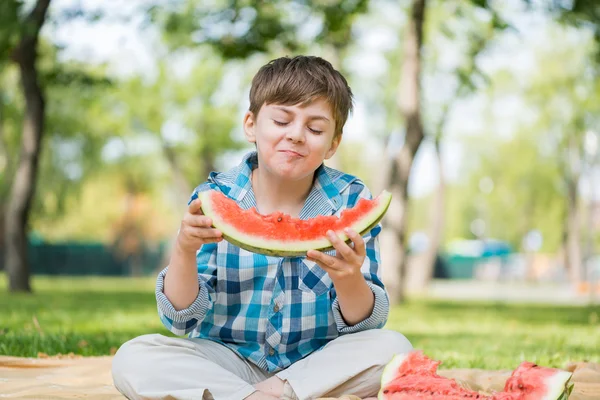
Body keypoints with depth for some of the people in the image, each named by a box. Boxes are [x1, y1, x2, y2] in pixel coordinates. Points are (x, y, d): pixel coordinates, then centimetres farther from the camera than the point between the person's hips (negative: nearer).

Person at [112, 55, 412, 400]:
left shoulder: (350, 201, -7)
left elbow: (366, 323, -11)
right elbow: (182, 318, -9)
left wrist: (348, 279, -35)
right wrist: (185, 251, -29)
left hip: (320, 364, 0)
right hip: (228, 362, 0)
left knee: (393, 348, -27)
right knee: (132, 360, -24)